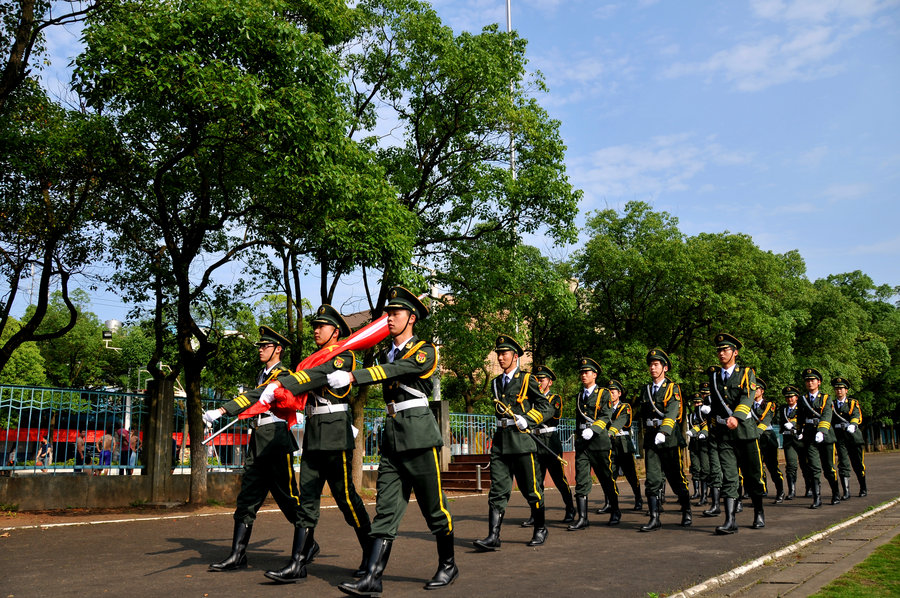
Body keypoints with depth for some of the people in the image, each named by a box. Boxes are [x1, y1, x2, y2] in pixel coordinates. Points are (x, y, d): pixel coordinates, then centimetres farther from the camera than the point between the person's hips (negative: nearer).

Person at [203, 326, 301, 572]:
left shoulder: (283, 375, -8)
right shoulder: (262, 375, 18)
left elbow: (256, 397, -21)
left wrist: (220, 411, -31)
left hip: (276, 440, -8)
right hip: (257, 443, 8)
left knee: (288, 498, 0)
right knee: (247, 498, 3)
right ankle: (238, 555, 5)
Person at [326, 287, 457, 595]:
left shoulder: (425, 350, -7)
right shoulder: (385, 354, 17)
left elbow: (393, 370, -22)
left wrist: (351, 376, -31)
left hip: (418, 433, -6)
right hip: (391, 435, 6)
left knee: (433, 505, 3)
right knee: (386, 506, 0)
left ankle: (448, 565, 22)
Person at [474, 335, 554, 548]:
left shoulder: (527, 380, 0)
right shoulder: (496, 383, 16)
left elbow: (546, 407, -1)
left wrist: (527, 420, -12)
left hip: (521, 440, -4)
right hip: (500, 440, 5)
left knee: (531, 489, 5)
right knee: (497, 490, -3)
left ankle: (540, 530, 24)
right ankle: (493, 537, -5)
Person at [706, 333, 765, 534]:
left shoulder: (747, 373, 2)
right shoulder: (713, 374, 12)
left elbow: (747, 397, -14)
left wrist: (736, 417, -30)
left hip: (744, 430, -2)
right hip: (723, 434, 2)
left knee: (752, 475, 9)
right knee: (728, 477, -6)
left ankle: (759, 513, 29)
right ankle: (730, 521, -9)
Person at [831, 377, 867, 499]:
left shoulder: (853, 403, 6)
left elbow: (856, 416, -12)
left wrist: (853, 424, -32)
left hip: (853, 435, -1)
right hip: (839, 437, 1)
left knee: (858, 464, 8)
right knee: (843, 464, -7)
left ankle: (863, 488, 28)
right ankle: (846, 492, -6)